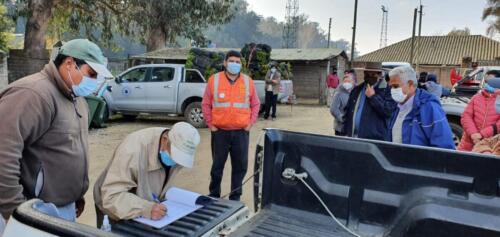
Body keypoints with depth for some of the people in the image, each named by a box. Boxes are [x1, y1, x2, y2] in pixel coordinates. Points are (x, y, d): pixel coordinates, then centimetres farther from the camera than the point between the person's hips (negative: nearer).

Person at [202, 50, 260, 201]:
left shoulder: (248, 82, 4)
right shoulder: (214, 80, -1)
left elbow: (255, 104, 12)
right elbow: (206, 104, 5)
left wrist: (250, 123, 4)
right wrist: (210, 124, 0)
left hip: (241, 132, 2)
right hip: (220, 131, -1)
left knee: (240, 166, 6)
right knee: (217, 165, 8)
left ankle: (235, 197, 22)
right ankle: (214, 196, 24)